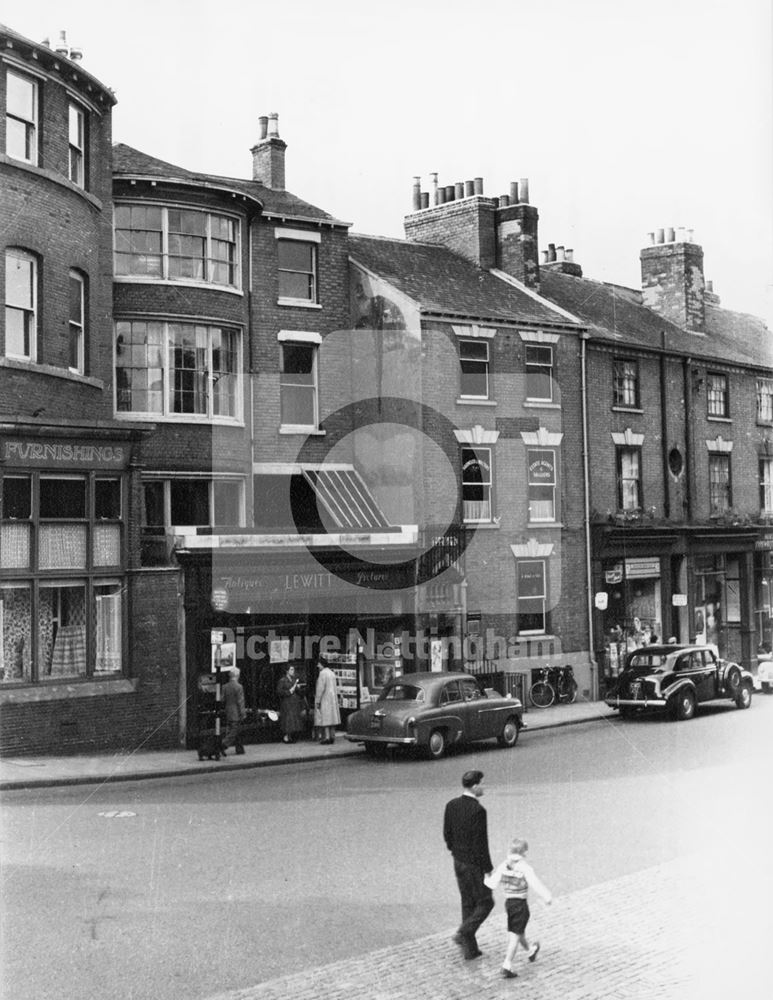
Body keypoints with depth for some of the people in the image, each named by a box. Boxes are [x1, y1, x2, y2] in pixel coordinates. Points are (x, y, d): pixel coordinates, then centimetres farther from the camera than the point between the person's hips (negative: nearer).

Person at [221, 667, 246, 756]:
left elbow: (223, 699, 9)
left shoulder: (225, 687, 4)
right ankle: (223, 747, -17)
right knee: (233, 732, -4)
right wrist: (243, 713, -9)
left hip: (228, 713, 7)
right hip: (236, 714, -7)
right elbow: (240, 702, -15)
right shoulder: (238, 687, -15)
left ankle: (240, 749, 22)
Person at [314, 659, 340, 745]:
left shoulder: (323, 673, -15)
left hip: (324, 699, -8)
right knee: (331, 717, 10)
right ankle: (332, 737, 10)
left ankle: (326, 737, -9)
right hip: (332, 698, 8)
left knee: (324, 717, -6)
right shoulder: (331, 673, 12)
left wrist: (317, 701, -16)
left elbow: (320, 688, -19)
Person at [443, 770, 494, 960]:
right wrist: (489, 870, -14)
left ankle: (470, 949, 21)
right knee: (485, 903, 11)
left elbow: (447, 834, 7)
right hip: (475, 865, -7)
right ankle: (463, 934, -4)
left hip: (458, 862, 8)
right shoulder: (478, 810, -25)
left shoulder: (451, 805, -1)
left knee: (468, 904, 17)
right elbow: (481, 843, -23)